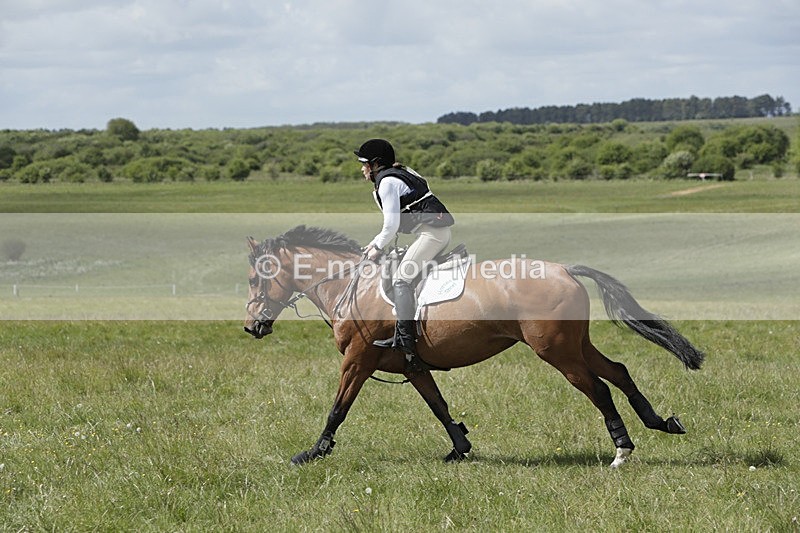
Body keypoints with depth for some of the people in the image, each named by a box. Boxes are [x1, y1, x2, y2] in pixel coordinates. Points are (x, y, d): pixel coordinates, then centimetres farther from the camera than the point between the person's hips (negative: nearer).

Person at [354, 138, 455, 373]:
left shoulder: (387, 182, -9)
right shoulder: (399, 175, 22)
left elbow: (392, 223, -14)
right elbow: (394, 221, 28)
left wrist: (379, 247, -1)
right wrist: (376, 241, 24)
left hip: (432, 233, -10)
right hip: (441, 232, 10)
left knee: (401, 280, -12)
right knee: (404, 279, 15)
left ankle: (408, 342, -19)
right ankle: (400, 338, 17)